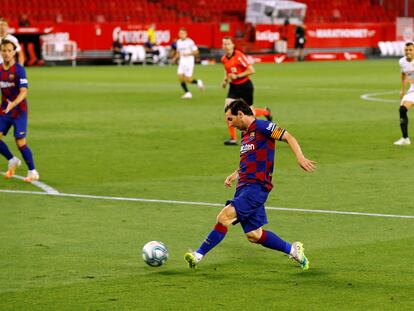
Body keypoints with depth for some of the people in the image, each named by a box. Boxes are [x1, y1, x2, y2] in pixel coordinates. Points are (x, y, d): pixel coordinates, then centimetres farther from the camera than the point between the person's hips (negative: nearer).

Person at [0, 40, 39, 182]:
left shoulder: (19, 70, -15)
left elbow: (24, 92, -24)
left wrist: (13, 104, -39)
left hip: (19, 110, -6)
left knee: (20, 142, -8)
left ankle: (33, 172, 7)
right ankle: (12, 161, 20)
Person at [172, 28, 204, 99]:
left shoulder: (190, 42, -12)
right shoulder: (178, 42, 9)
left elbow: (196, 52, -10)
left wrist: (188, 54, -22)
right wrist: (175, 58, 4)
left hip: (189, 62, -6)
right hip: (182, 62, 6)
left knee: (187, 79, -9)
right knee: (180, 77, -6)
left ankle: (198, 82, 20)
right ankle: (187, 93, 4)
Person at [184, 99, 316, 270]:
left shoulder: (261, 126, -6)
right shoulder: (245, 134, 21)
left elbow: (288, 137, -11)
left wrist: (300, 158, -26)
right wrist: (234, 175, 17)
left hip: (256, 186, -9)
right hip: (244, 187, 10)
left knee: (225, 216, -20)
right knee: (254, 235, 9)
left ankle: (199, 255, -19)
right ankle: (293, 249, 24)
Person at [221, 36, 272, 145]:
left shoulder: (239, 56, -20)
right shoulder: (224, 59, 1)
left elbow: (251, 70, -20)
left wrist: (237, 76, -23)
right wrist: (225, 80, 2)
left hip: (245, 86, -5)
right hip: (234, 87, 5)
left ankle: (266, 112, 42)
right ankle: (233, 138, -8)